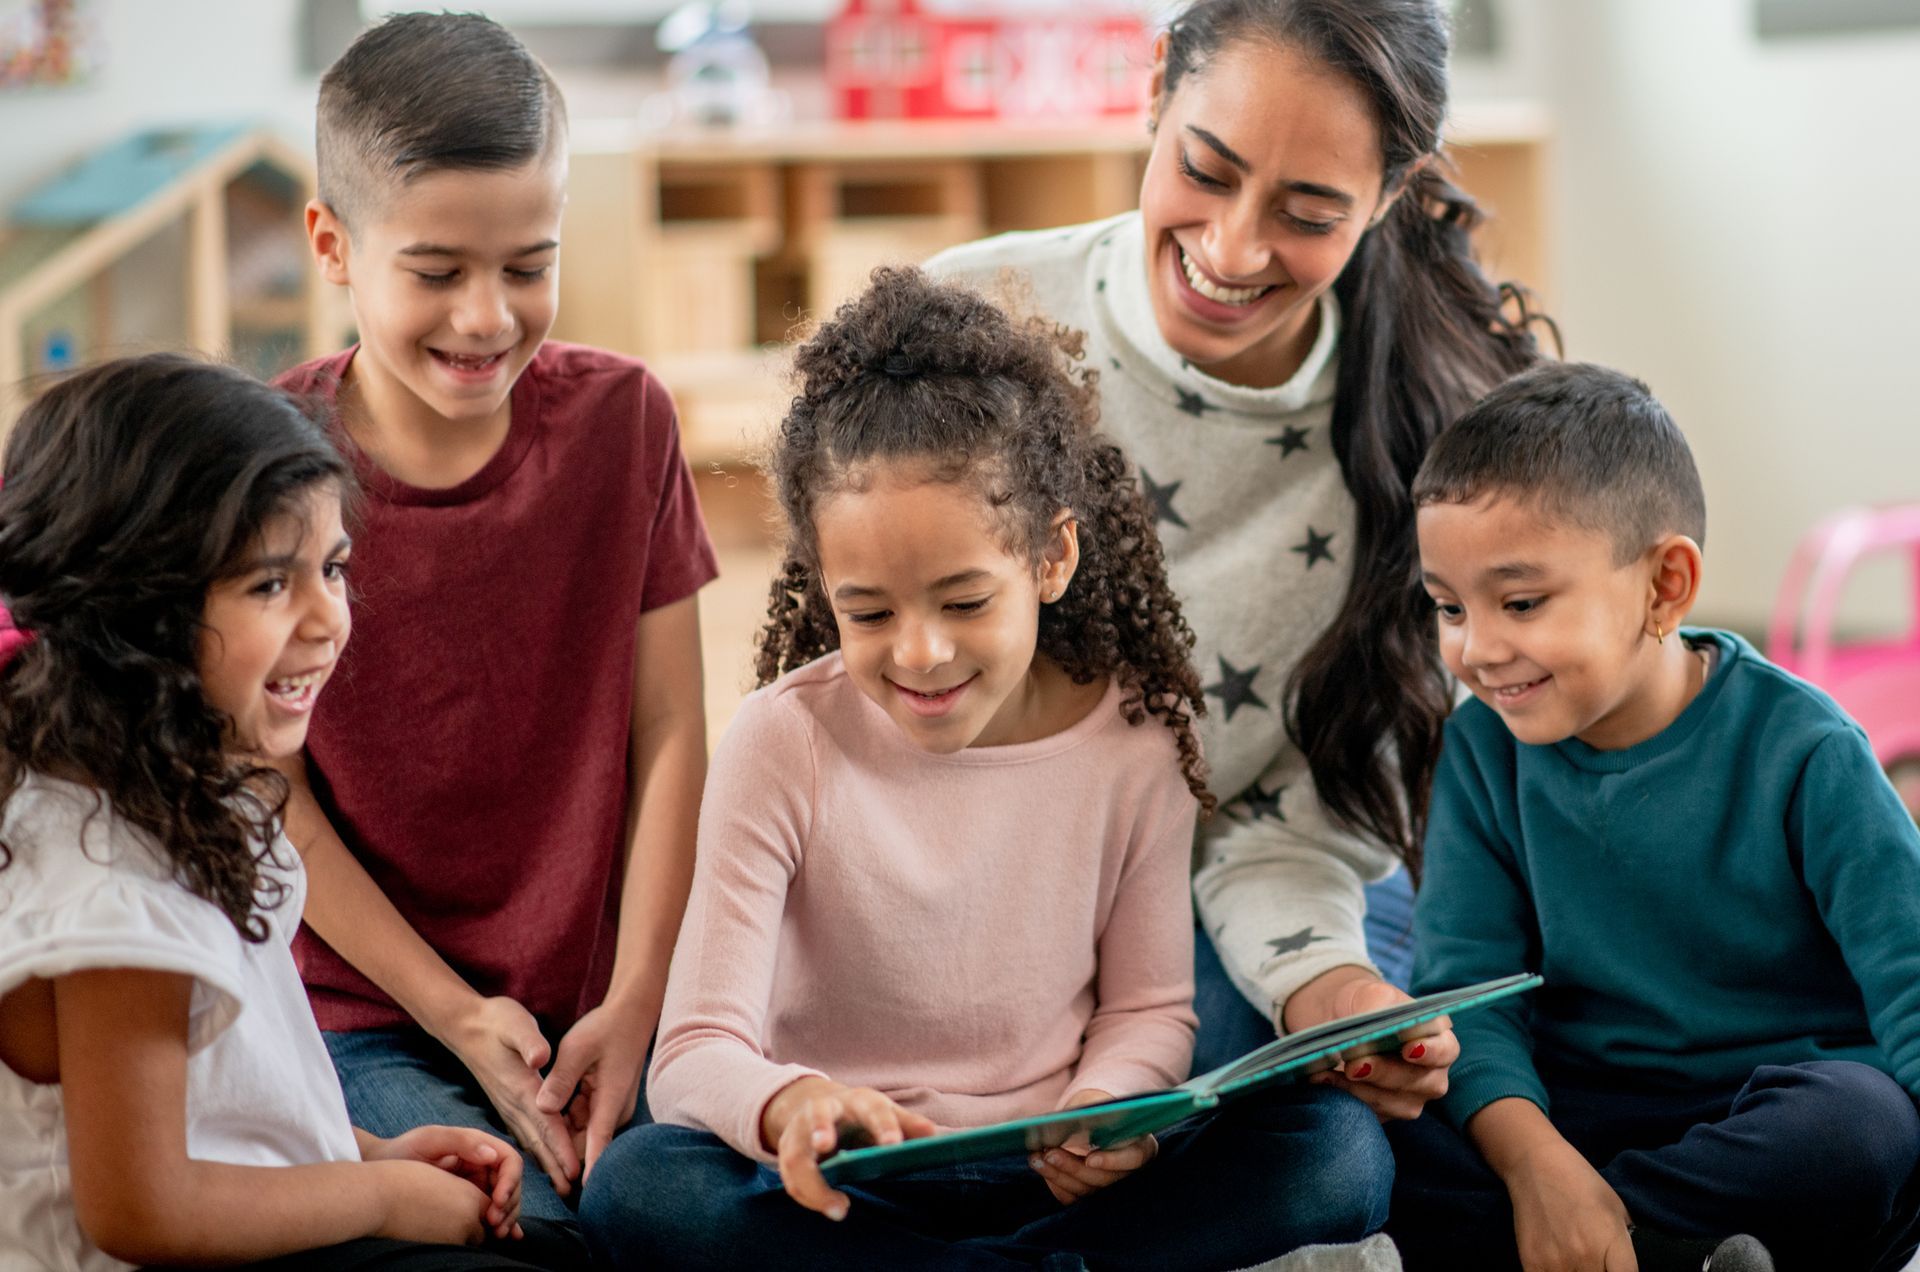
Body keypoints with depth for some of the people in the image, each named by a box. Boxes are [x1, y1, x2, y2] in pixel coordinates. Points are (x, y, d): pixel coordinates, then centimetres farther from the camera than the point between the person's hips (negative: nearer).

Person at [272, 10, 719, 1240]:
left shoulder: (620, 420, -1)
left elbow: (668, 738, 0)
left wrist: (632, 1004, -8)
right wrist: (456, 1016, -9)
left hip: (598, 1009, 2)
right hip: (367, 1021, -2)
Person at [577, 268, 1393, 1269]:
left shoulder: (1131, 736, -3)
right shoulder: (785, 739, -9)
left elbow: (1147, 1006, 8)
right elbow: (696, 1052, -13)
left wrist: (1109, 1105, -18)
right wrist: (790, 1105, -39)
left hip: (1062, 1178, 2)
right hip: (844, 1186, -1)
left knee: (1341, 1153, -22)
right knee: (638, 1192, -33)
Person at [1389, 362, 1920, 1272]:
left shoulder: (1799, 752, -10)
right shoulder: (1484, 751, 1)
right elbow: (1464, 986, -7)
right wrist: (1535, 1159, -27)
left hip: (1781, 1127, -2)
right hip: (1580, 1120, 3)